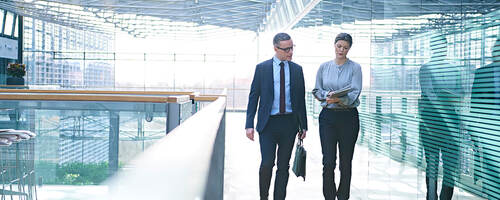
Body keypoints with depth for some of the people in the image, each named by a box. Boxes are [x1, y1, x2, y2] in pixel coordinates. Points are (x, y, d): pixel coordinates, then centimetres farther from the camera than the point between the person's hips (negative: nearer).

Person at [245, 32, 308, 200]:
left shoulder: (297, 70, 8)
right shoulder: (262, 68, 2)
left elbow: (301, 98, 11)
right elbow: (253, 97, 2)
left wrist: (303, 125, 7)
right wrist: (249, 124, -5)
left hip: (289, 123, 2)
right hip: (268, 123, -2)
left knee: (284, 166, 6)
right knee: (267, 164, -10)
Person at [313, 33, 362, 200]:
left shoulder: (355, 68, 1)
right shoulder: (324, 67, 9)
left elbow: (355, 92, -9)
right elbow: (316, 90, 10)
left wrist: (339, 99, -27)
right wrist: (328, 95, -11)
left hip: (349, 117, -1)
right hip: (328, 116, 1)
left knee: (346, 161, 4)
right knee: (328, 161, -6)